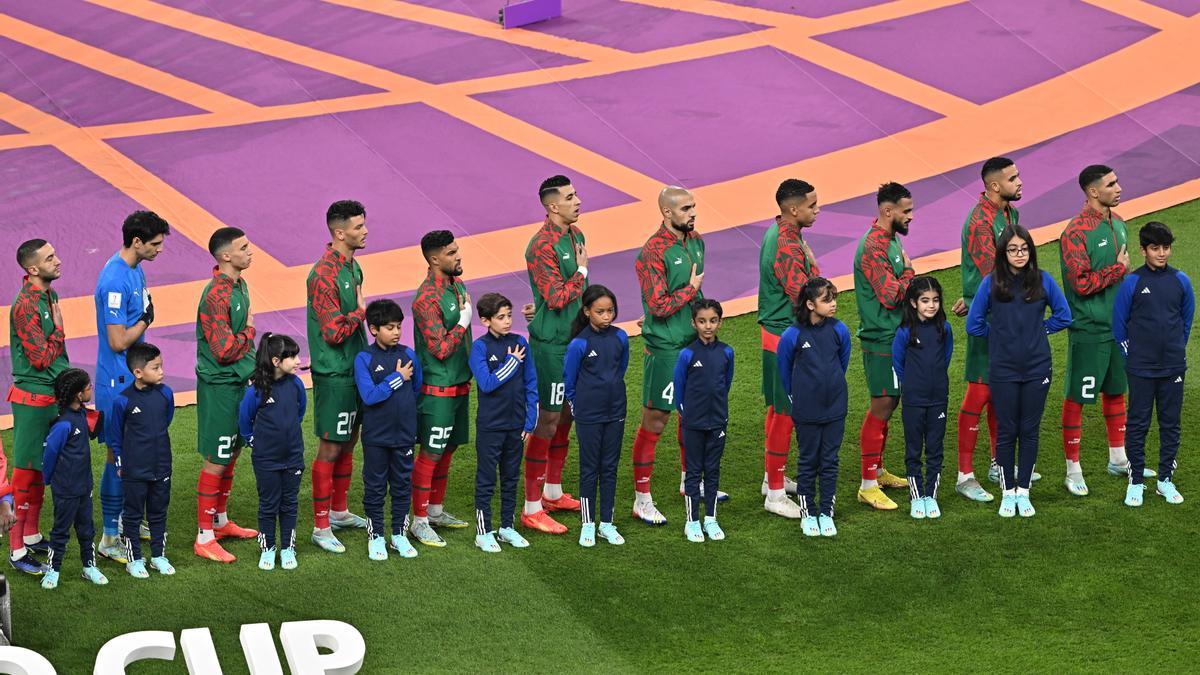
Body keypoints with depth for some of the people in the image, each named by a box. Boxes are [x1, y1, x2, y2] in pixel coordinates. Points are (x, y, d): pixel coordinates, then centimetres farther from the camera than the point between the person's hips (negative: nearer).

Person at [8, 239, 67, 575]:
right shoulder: (25, 306, -21)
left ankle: (32, 535, 29)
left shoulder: (50, 295, 8)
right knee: (26, 471, -4)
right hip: (33, 399, -9)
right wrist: (58, 328, -11)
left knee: (40, 468, 17)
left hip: (53, 395, 9)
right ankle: (17, 550, 0)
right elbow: (42, 357, -22)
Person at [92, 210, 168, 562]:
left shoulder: (134, 269, 7)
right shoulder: (115, 281, -24)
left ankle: (127, 518, 31)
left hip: (134, 378, 9)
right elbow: (118, 341, -25)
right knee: (119, 455, -3)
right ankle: (110, 538, 3)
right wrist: (146, 319, -11)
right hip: (118, 382, -9)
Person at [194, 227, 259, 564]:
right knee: (216, 460, -2)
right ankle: (204, 538, 5)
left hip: (238, 382, 9)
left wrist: (252, 368, 13)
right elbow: (225, 350, -26)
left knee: (232, 453, 19)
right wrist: (249, 331, -10)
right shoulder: (216, 296, -23)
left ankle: (220, 522, 34)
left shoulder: (240, 285, 7)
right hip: (219, 387, -9)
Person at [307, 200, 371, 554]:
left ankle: (339, 511, 32)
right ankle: (321, 527, 3)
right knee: (330, 448, -3)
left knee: (348, 443, 18)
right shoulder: (325, 275, -21)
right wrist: (360, 312, -12)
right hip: (334, 375, -9)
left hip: (355, 369, 9)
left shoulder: (353, 267, 9)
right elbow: (334, 332, -24)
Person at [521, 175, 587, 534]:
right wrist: (582, 270, -12)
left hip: (574, 340, 9)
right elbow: (557, 298, -23)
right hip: (551, 344, -9)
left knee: (565, 417, 18)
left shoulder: (575, 235, 9)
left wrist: (544, 306, 8)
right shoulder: (542, 246, -19)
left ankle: (553, 493, 33)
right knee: (547, 421, -6)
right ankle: (532, 509, -1)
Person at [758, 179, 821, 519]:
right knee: (785, 414, -3)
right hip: (786, 339, -11)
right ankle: (775, 494, 4)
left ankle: (773, 477, 35)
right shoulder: (787, 246, -26)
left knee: (778, 410, 21)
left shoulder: (777, 232, 6)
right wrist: (812, 264, -14)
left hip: (777, 334, 11)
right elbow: (805, 296, -27)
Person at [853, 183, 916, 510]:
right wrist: (909, 272, -11)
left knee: (888, 405, 18)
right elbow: (891, 295, -25)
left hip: (895, 336, 10)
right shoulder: (873, 247, -22)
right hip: (882, 340, -10)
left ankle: (878, 471, 30)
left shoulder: (892, 239, 10)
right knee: (881, 407, -7)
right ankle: (868, 485, -2)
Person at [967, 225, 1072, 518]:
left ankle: (1023, 491, 17)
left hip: (1037, 368, 1)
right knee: (1006, 431, 6)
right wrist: (999, 336, 3)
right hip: (1003, 370, -1)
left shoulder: (1043, 281, -2)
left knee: (1029, 430, 7)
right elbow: (973, 323, 0)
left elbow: (1063, 316, 8)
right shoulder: (991, 283, -5)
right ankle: (1008, 493, 16)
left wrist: (1040, 331, 3)